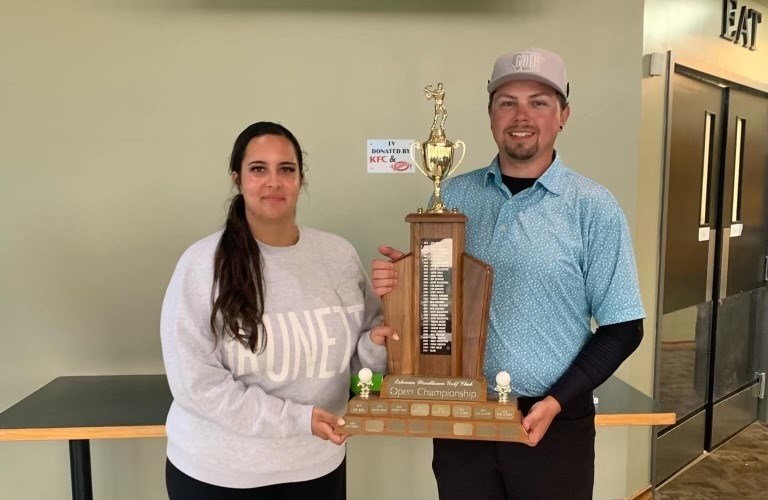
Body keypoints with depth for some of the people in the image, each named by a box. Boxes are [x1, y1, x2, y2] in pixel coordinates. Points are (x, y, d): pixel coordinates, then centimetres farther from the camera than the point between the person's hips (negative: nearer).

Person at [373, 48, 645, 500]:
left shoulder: (594, 207, -8)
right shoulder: (453, 195, 1)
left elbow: (623, 328, -5)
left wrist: (556, 402, -13)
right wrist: (395, 284, -12)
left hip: (554, 423, -2)